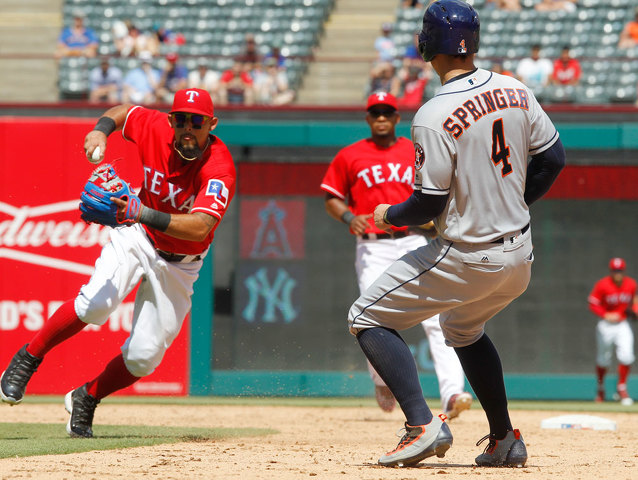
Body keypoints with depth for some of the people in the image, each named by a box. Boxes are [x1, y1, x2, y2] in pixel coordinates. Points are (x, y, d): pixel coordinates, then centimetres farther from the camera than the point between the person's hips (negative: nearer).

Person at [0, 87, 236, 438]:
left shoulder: (219, 169, -28)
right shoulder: (155, 128, -16)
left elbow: (199, 227, -42)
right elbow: (123, 111, 7)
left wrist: (145, 214, -54)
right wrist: (101, 129, -15)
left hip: (179, 265, -1)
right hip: (138, 238, 1)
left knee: (144, 357, -5)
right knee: (96, 303, -28)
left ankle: (86, 400, 22)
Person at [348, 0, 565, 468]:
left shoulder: (434, 117, -20)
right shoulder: (516, 92, 0)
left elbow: (429, 205, -17)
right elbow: (552, 158, 9)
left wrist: (389, 216, 3)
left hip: (467, 260, -7)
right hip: (520, 257, 7)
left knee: (369, 319, 5)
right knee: (463, 327, 33)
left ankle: (423, 425, -10)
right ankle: (505, 441, 29)